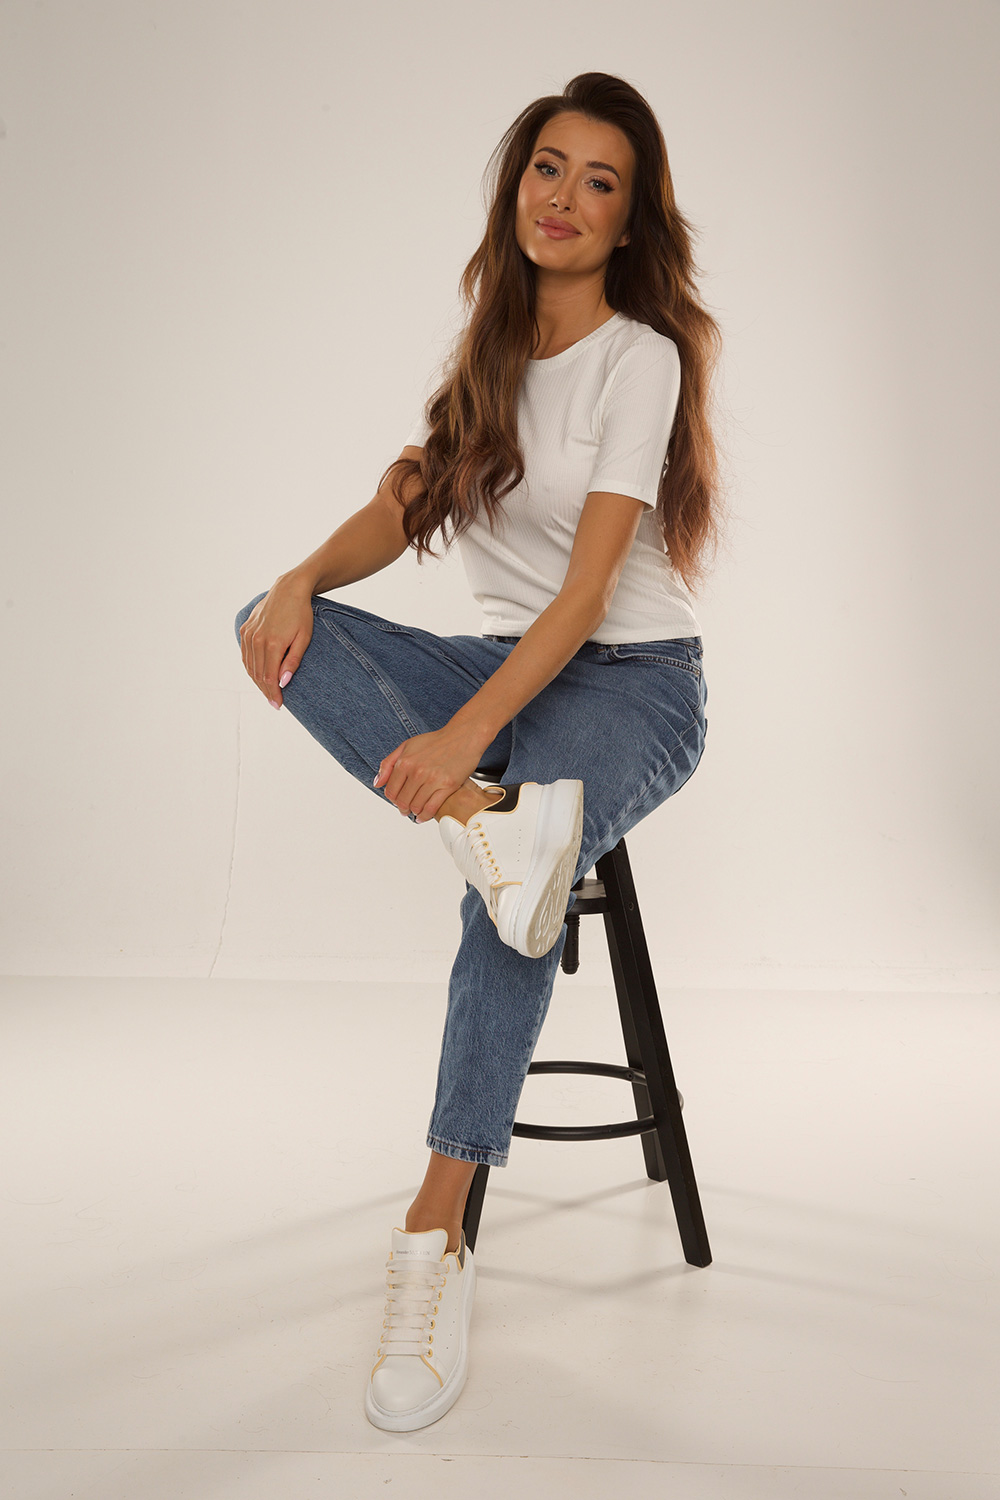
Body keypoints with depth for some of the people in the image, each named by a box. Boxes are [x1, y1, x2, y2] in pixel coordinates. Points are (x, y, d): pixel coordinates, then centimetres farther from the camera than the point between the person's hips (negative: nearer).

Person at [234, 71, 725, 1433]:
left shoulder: (641, 358, -9)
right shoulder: (485, 354, 12)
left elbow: (590, 584, -19)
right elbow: (394, 515, 5)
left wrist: (461, 733, -30)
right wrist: (301, 580, -18)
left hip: (633, 682, -6)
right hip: (510, 663, 6)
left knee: (515, 883, -34)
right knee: (276, 622, -16)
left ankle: (437, 1237, -25)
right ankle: (494, 820, -36)